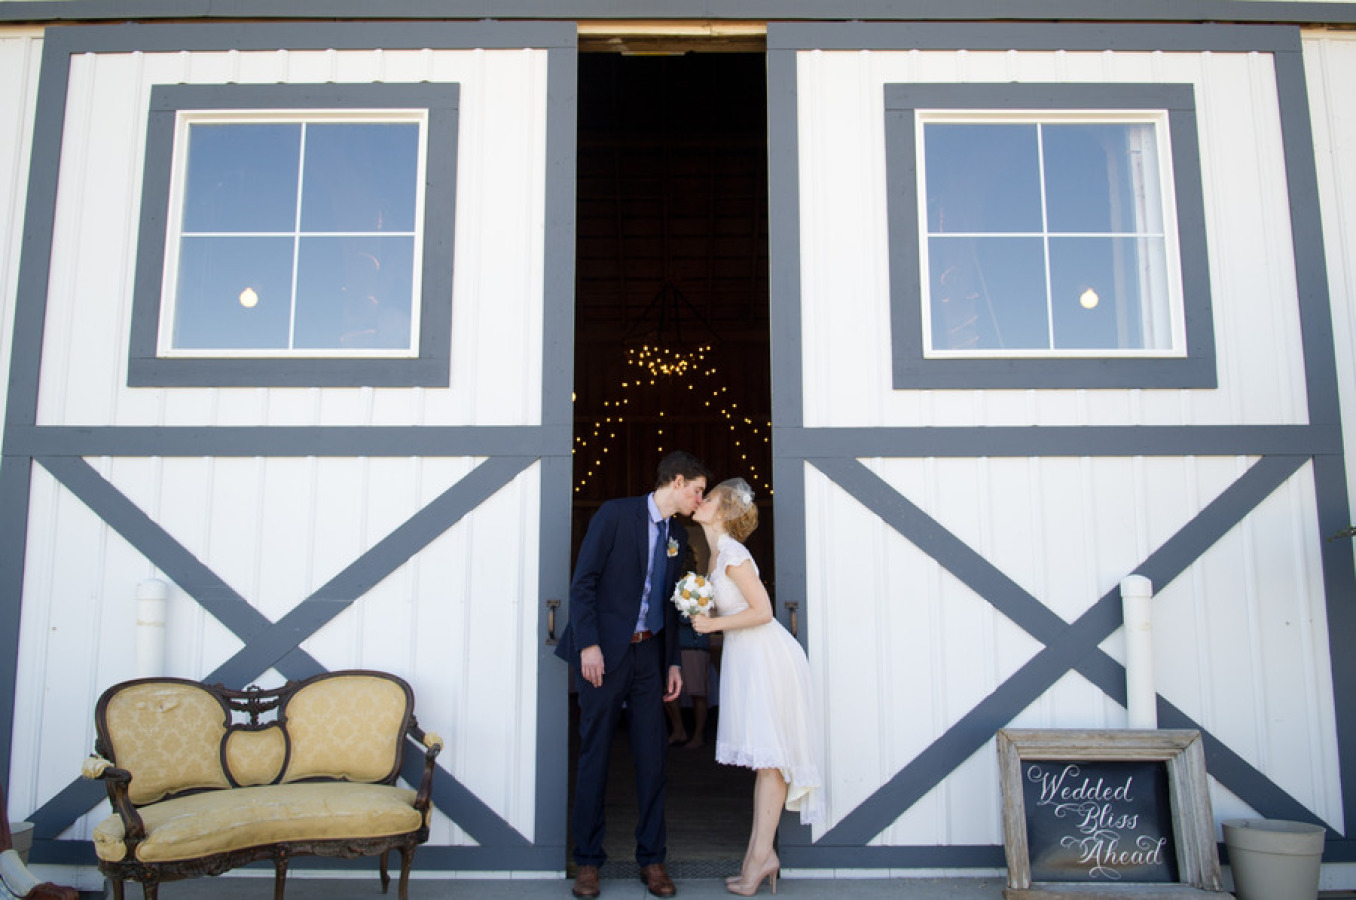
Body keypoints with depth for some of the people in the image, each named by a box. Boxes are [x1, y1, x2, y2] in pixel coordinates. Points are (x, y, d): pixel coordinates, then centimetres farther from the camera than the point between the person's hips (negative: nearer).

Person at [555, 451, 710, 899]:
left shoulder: (677, 536, 13)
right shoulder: (615, 513, -7)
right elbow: (583, 582, -10)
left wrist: (673, 661, 11)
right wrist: (588, 644, -17)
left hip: (649, 653, 6)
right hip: (606, 651, -5)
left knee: (653, 756, 5)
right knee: (595, 754, 3)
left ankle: (652, 859, 17)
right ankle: (587, 860, 16)